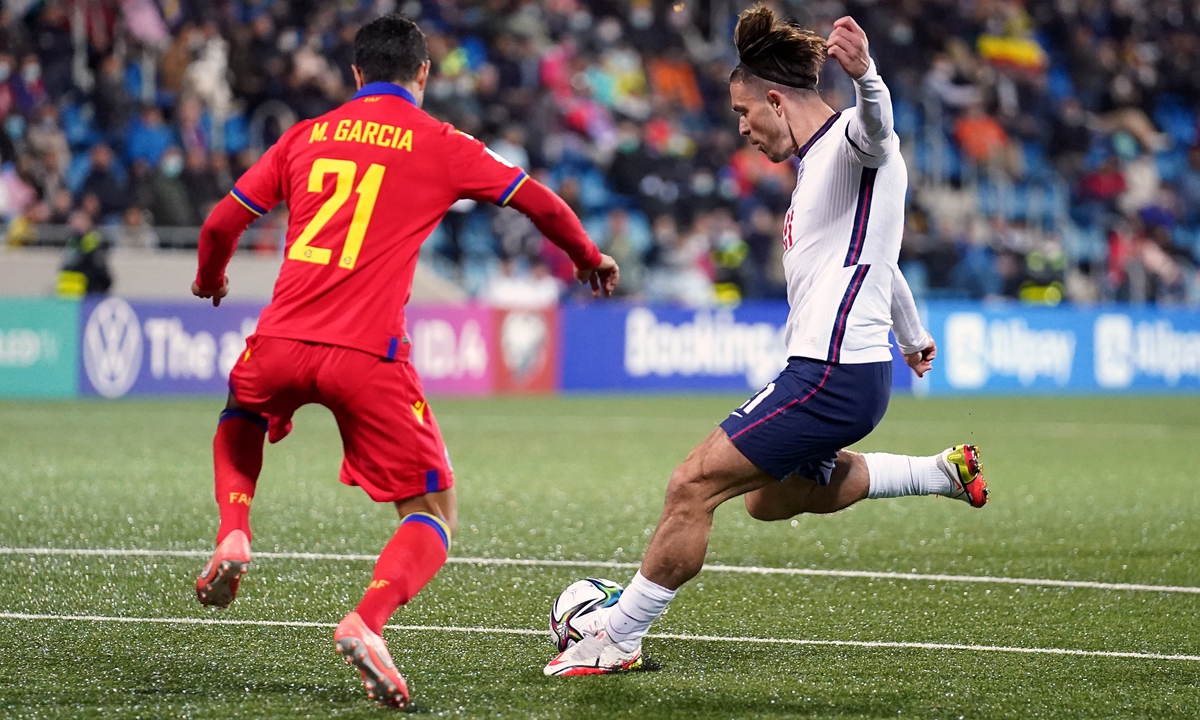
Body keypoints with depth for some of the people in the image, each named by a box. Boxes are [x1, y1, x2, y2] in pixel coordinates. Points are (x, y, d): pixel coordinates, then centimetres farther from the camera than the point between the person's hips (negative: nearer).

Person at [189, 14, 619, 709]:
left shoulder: (305, 137, 15)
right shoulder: (440, 144, 8)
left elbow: (221, 223, 18)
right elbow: (540, 203, 13)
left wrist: (211, 280, 40)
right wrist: (589, 258, 32)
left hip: (283, 339, 3)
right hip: (368, 357, -3)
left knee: (239, 421, 38)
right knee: (434, 514, 8)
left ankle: (233, 535, 11)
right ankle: (367, 622, -19)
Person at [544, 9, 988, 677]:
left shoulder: (852, 141, -11)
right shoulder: (818, 162, 19)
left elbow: (876, 126, -39)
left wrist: (865, 75, -62)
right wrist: (913, 334, 50)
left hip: (833, 374, -11)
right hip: (842, 370, 11)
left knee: (694, 486, -9)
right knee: (770, 498, 26)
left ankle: (617, 640, 1)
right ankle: (944, 471, 31)